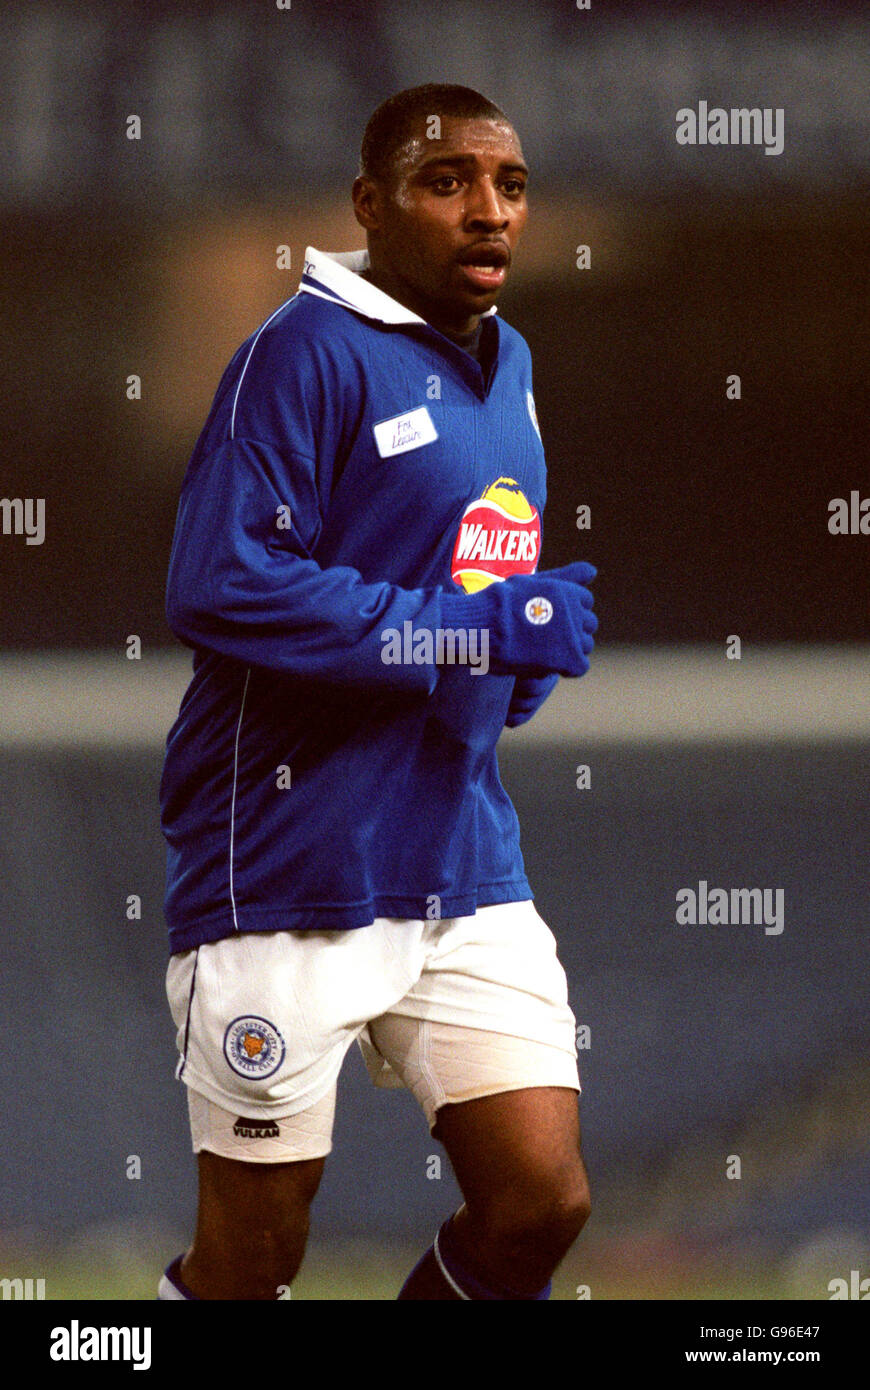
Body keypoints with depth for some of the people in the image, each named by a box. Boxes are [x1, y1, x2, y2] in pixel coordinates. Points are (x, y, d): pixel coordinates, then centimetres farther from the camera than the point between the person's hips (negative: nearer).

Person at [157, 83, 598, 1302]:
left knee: (541, 1208, 0)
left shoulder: (508, 366, 16)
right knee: (247, 1266, 0)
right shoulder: (310, 353, -11)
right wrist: (475, 631, -21)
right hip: (291, 871, -7)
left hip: (464, 869, 7)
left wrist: (527, 663, 8)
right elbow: (220, 587, -22)